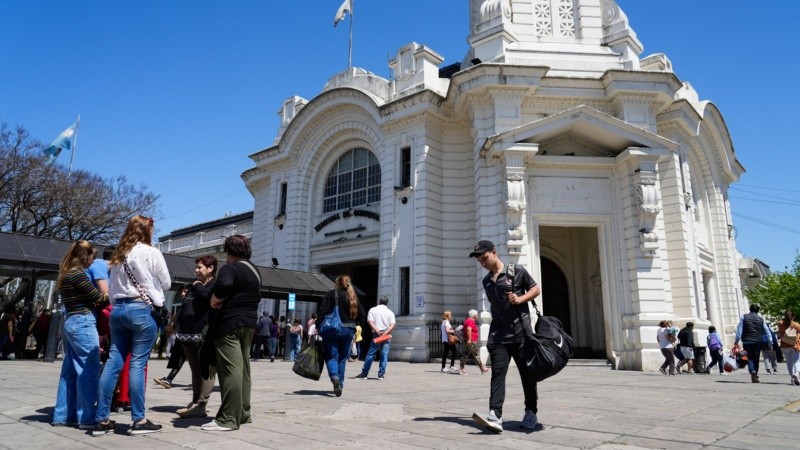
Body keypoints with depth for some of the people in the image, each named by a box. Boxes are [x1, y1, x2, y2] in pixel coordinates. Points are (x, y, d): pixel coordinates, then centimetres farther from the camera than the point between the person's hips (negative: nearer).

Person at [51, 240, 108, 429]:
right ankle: (86, 417, -2)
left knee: (70, 370, 13)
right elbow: (97, 297, -11)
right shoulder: (78, 274, -13)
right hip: (82, 323, -10)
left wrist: (97, 302, 2)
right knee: (89, 369, -5)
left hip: (70, 322, 10)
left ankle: (63, 415, 19)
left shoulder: (65, 275, 16)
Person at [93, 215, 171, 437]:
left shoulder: (118, 255, 14)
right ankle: (139, 420, 2)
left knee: (113, 363, 7)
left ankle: (102, 420, 10)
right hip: (141, 310, -6)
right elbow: (166, 283, 3)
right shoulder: (151, 253, -4)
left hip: (118, 310, 6)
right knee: (137, 364, -4)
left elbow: (111, 288, 17)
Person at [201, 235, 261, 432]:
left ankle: (228, 419, -6)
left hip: (230, 323, -9)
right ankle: (243, 413, 21)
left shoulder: (230, 268, -11)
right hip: (249, 323, 9)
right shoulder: (254, 271, 18)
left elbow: (224, 285, -31)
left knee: (230, 370, -8)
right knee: (243, 369, 14)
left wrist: (215, 300, -14)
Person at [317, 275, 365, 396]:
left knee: (331, 356, 0)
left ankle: (334, 376, -26)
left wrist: (317, 325, -6)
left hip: (332, 329, -3)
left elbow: (323, 311, -11)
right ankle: (340, 384, 16)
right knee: (342, 358, 14)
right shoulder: (353, 296, 8)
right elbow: (361, 315, 6)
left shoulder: (332, 294, -2)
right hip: (348, 330, 4)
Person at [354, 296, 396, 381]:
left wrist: (378, 331, -12)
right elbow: (392, 325, -4)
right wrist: (385, 333, -12)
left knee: (370, 355, 5)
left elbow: (370, 322, -6)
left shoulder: (372, 310, 7)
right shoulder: (390, 312, 9)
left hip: (376, 335, -1)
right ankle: (381, 374, 3)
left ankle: (364, 373, 9)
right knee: (384, 355, 4)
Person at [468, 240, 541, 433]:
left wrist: (520, 299, -13)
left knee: (527, 373, 6)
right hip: (498, 335, 4)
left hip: (521, 332, -3)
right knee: (497, 373, -9)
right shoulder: (486, 281, 15)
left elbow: (536, 289, 5)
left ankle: (531, 413, 22)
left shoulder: (517, 271, -1)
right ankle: (495, 416, -18)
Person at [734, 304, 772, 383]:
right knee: (756, 359, 9)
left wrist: (737, 340, -3)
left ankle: (752, 371, -22)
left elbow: (739, 329, -4)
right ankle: (755, 377, 12)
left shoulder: (744, 317, 1)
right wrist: (770, 343, 14)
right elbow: (766, 331, 9)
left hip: (747, 341, -1)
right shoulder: (761, 319, 6)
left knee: (750, 358, 4)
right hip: (758, 342, 1)